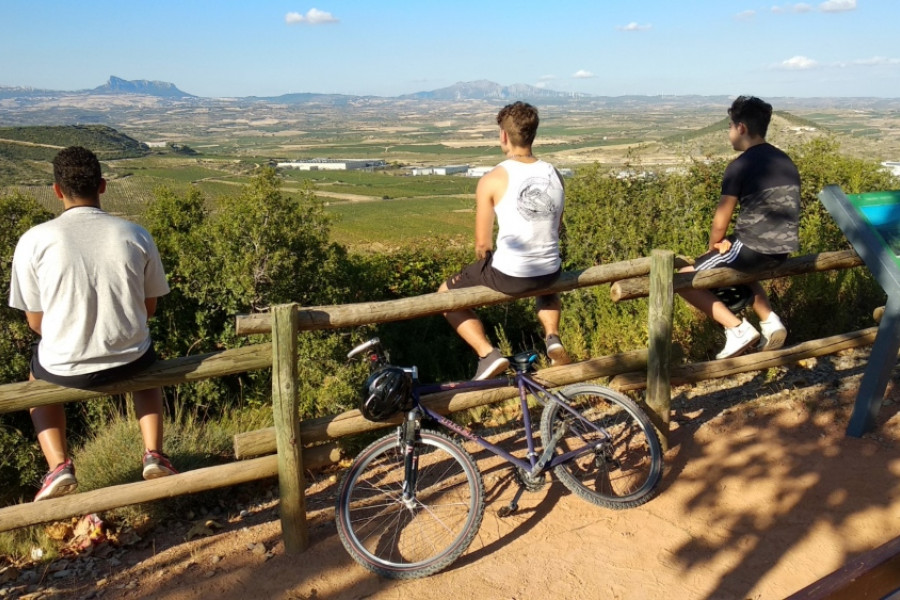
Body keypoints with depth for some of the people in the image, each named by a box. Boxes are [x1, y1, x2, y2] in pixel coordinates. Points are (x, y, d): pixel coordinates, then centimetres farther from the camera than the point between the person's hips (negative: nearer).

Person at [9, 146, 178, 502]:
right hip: (129, 360, 1)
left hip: (66, 368, 0)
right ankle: (153, 454, 22)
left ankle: (58, 465, 17)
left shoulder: (34, 240, -10)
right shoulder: (137, 236, -7)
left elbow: (36, 321, -1)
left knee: (38, 376, 36)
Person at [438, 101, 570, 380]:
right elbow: (555, 228, 12)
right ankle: (552, 337, 19)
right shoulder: (554, 174, 4)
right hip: (550, 272, 5)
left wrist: (486, 261, 13)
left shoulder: (492, 180, -11)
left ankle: (488, 354, 4)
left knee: (446, 295, 19)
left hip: (507, 276, -5)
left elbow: (482, 245, -8)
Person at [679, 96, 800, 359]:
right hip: (782, 250, 8)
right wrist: (732, 245, 22)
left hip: (752, 249, -8)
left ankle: (738, 328, -3)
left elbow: (720, 222, -8)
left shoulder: (740, 166, -12)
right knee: (740, 267, 38)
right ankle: (769, 320, 19)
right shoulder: (786, 162, 12)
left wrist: (712, 250, 13)